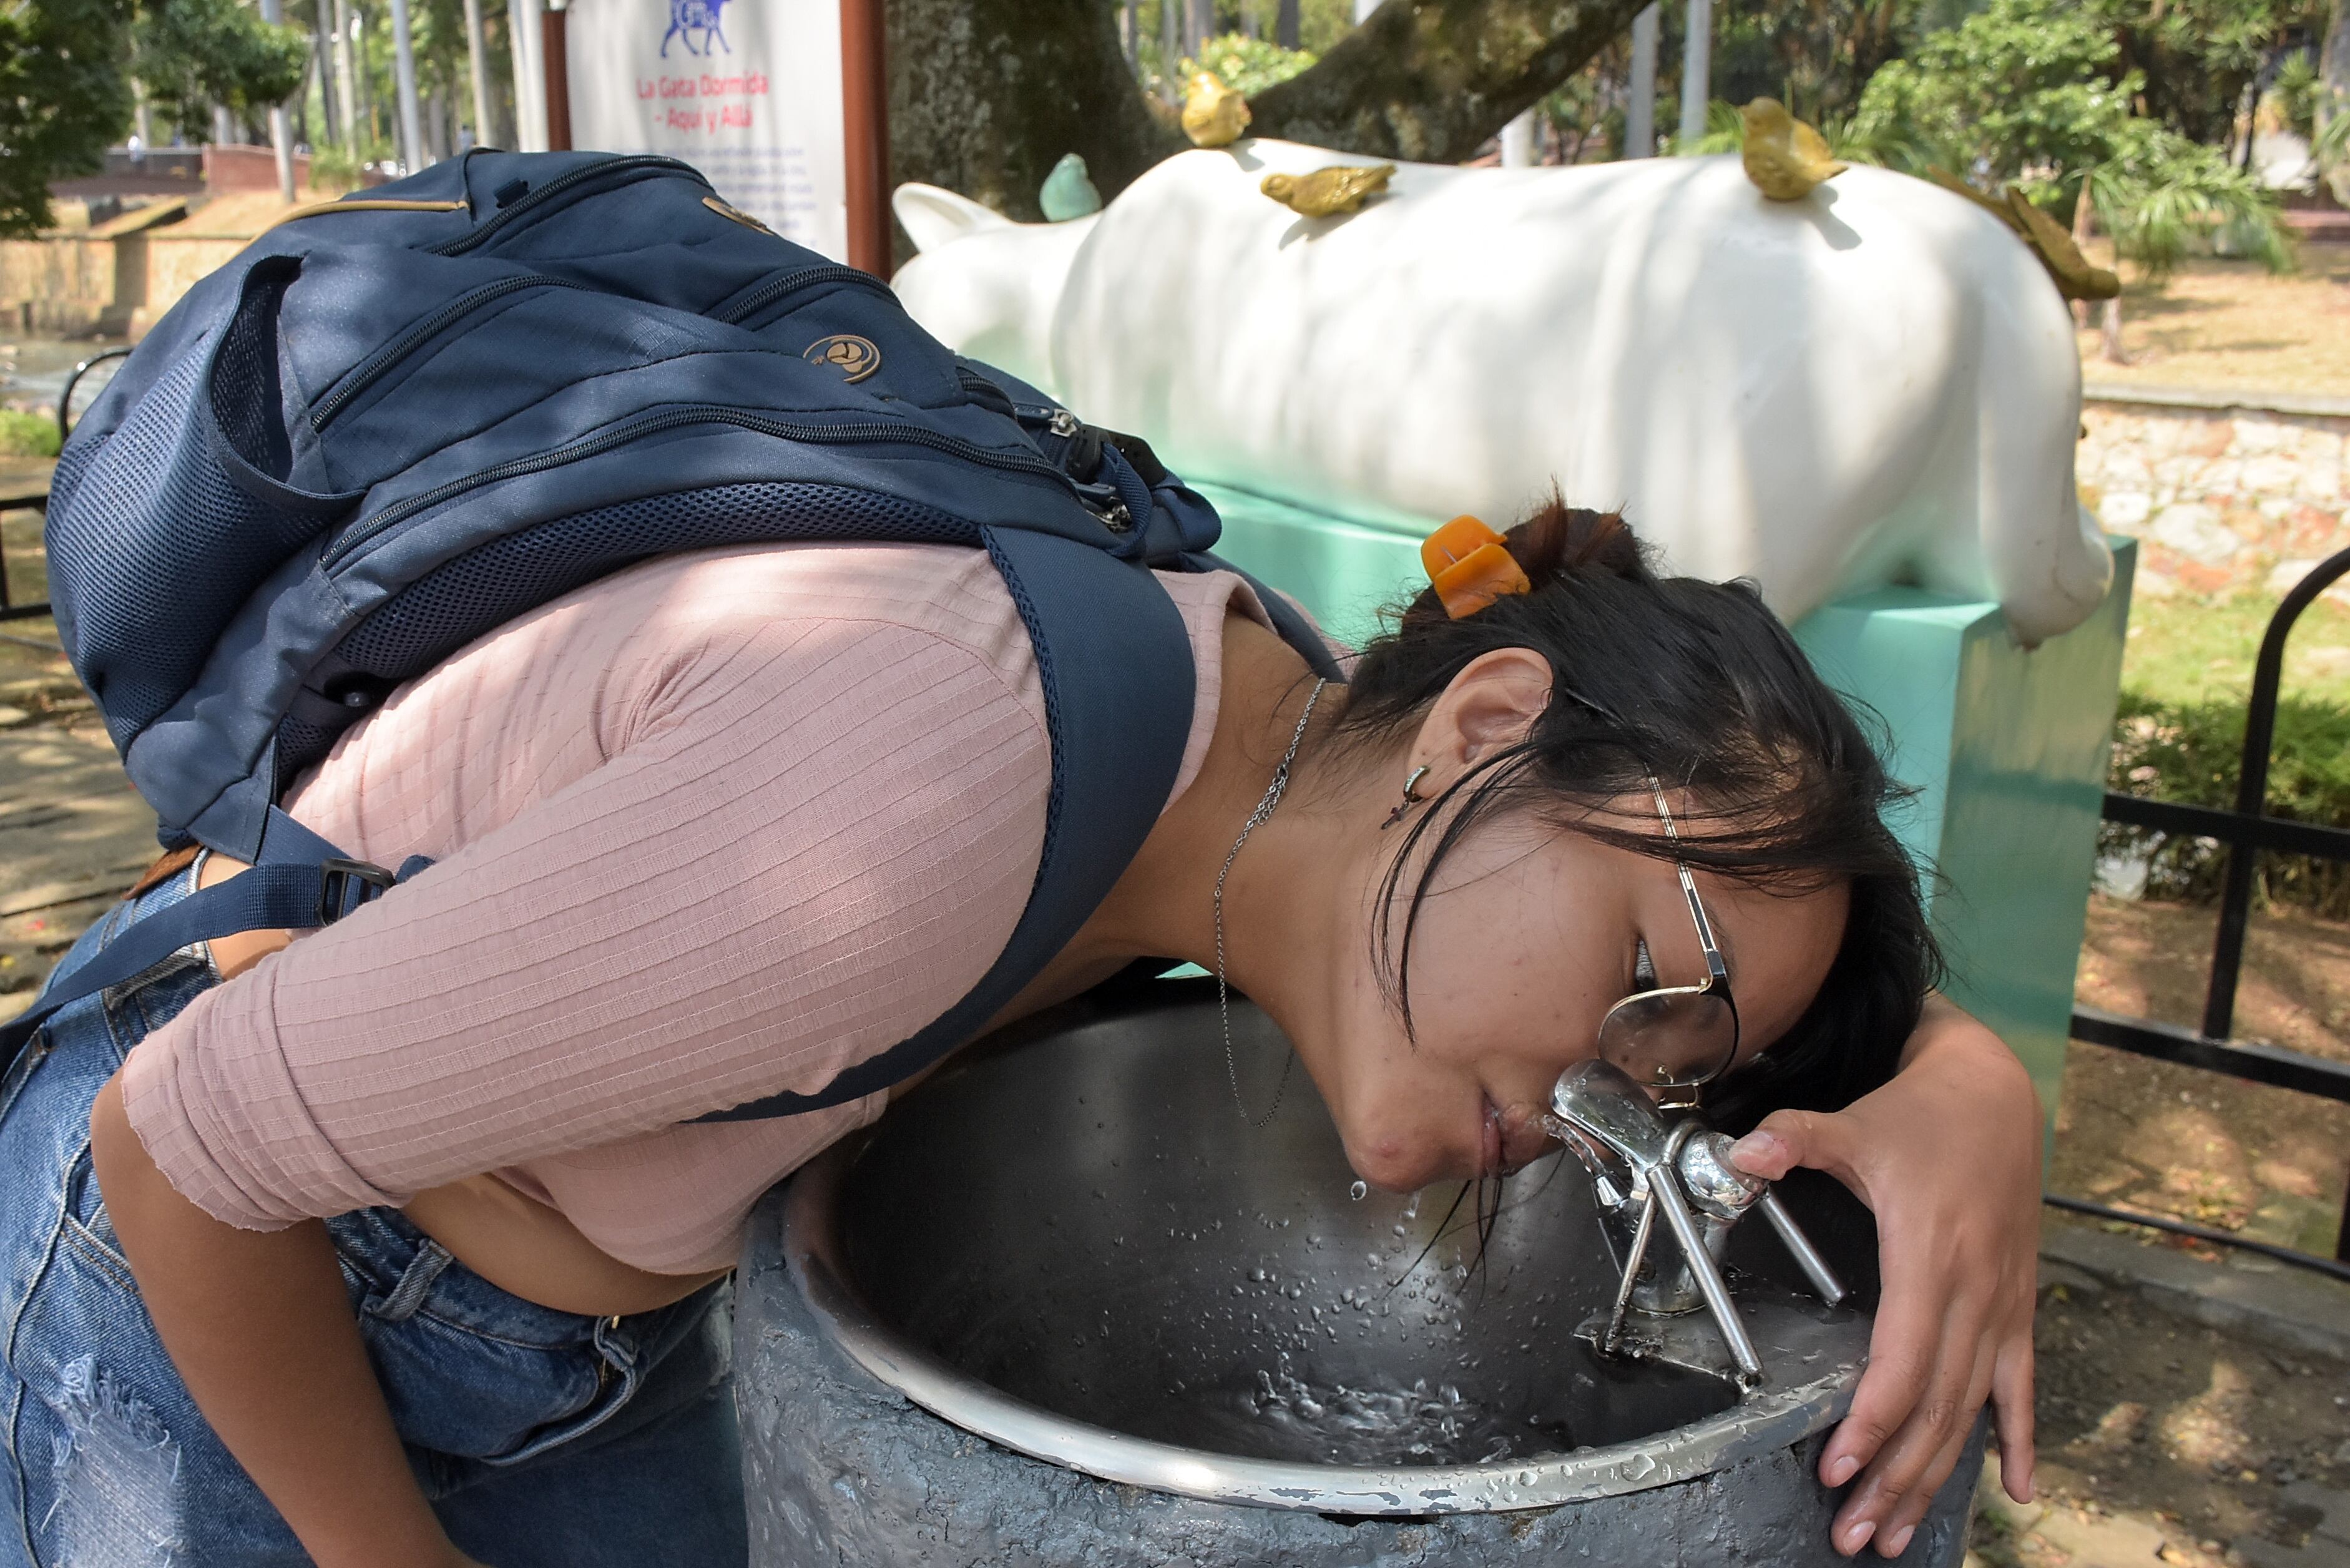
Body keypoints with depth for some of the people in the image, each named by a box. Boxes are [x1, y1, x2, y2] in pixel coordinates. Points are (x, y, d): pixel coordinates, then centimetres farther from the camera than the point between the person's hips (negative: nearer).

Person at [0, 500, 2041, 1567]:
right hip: (213, 1296, -5)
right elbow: (187, 1148, -27)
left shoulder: (1282, 764, -15)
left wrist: (1969, 1091, -23)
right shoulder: (934, 813, -40)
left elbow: (1810, 884, -1)